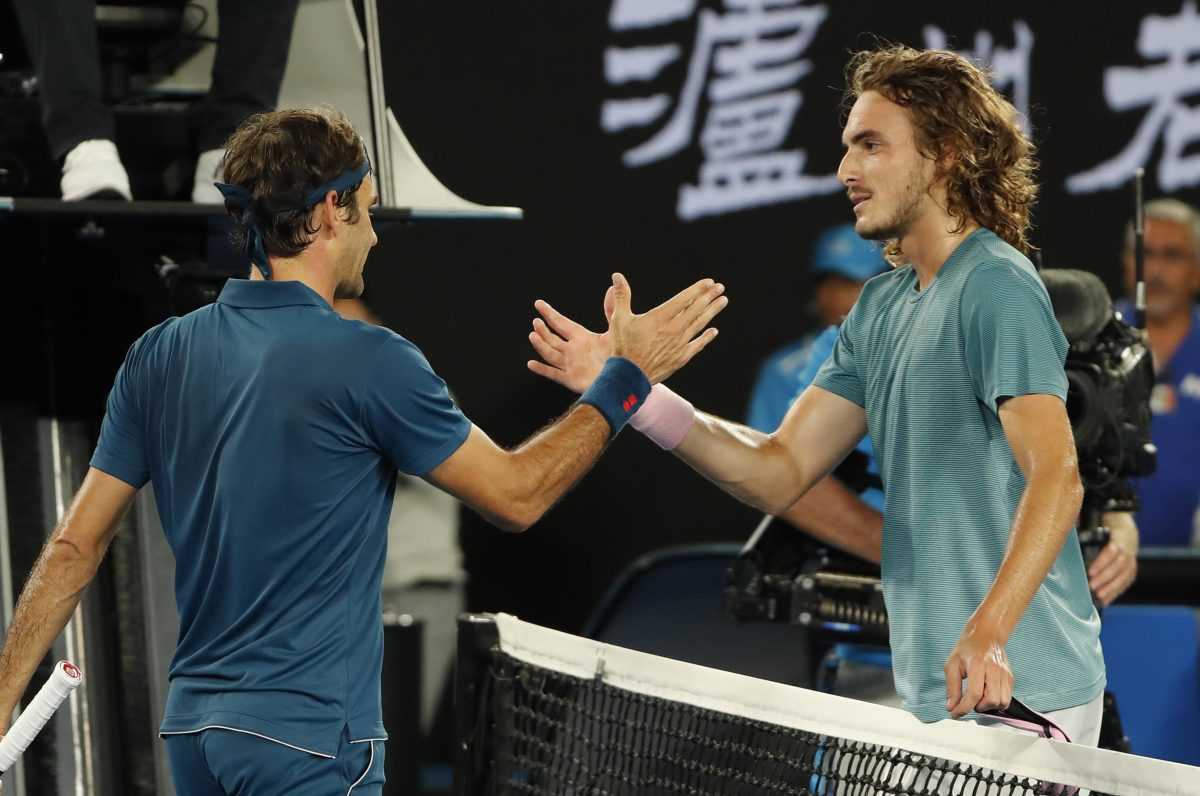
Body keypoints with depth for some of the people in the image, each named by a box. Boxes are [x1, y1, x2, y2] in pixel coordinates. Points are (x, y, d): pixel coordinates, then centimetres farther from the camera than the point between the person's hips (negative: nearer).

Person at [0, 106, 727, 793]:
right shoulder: (367, 361, -13)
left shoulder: (159, 356, 4)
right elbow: (516, 494, -3)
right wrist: (627, 379, 7)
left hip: (193, 728, 7)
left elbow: (76, 545, 5)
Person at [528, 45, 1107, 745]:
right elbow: (781, 474, 11)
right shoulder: (882, 307, 16)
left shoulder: (996, 286, -14)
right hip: (939, 696, 9)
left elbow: (1056, 477, -26)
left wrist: (985, 634, -40)